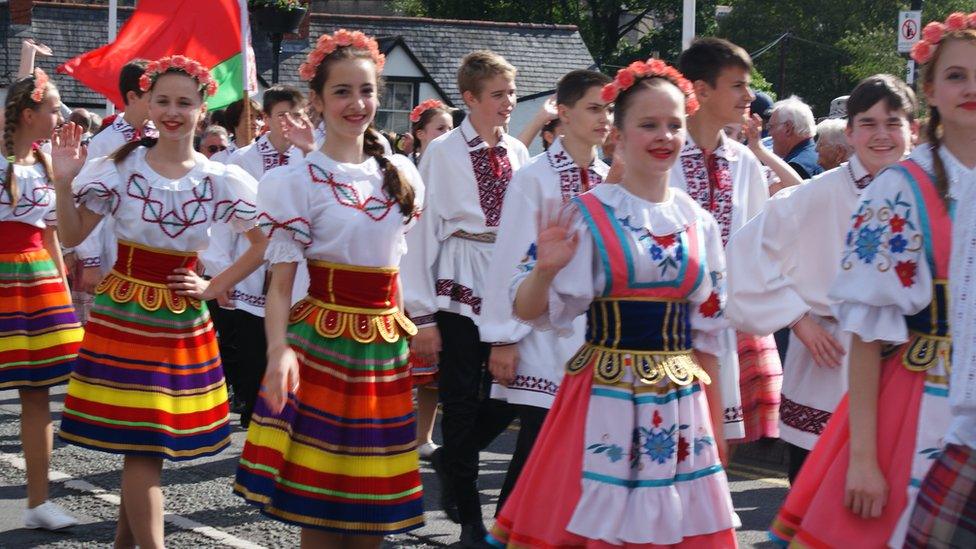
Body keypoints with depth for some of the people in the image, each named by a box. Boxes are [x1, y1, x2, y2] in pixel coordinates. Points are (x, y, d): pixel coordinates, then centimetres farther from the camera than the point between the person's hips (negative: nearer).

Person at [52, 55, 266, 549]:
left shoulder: (220, 179, 0)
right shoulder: (121, 167, -4)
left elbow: (264, 244, 7)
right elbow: (72, 236, -2)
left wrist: (214, 287, 1)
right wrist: (64, 183, -16)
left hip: (183, 318, 2)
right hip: (124, 313, -2)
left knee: (147, 436, 10)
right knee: (141, 440, -6)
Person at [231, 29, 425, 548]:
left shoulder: (401, 173, 9)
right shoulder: (298, 180, -6)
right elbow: (280, 282, -10)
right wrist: (278, 351, -25)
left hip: (387, 345, 5)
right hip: (323, 343, -4)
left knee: (373, 502, 10)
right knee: (321, 499, -1)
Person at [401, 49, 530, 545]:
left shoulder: (517, 152, 8)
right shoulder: (443, 152, -6)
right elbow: (421, 231, -7)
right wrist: (423, 316, -9)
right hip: (460, 284, -4)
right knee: (461, 400, 2)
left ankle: (452, 460, 34)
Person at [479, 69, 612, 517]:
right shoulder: (534, 177, -7)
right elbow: (510, 260, -8)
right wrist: (503, 338, -10)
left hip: (598, 328, 5)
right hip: (544, 330, -5)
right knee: (536, 450, -4)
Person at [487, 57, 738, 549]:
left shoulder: (699, 223, 8)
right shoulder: (588, 216, -5)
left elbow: (707, 331, 13)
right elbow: (530, 310, -8)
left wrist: (715, 425, 14)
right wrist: (545, 269, -29)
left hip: (680, 406, 4)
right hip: (606, 398, -4)